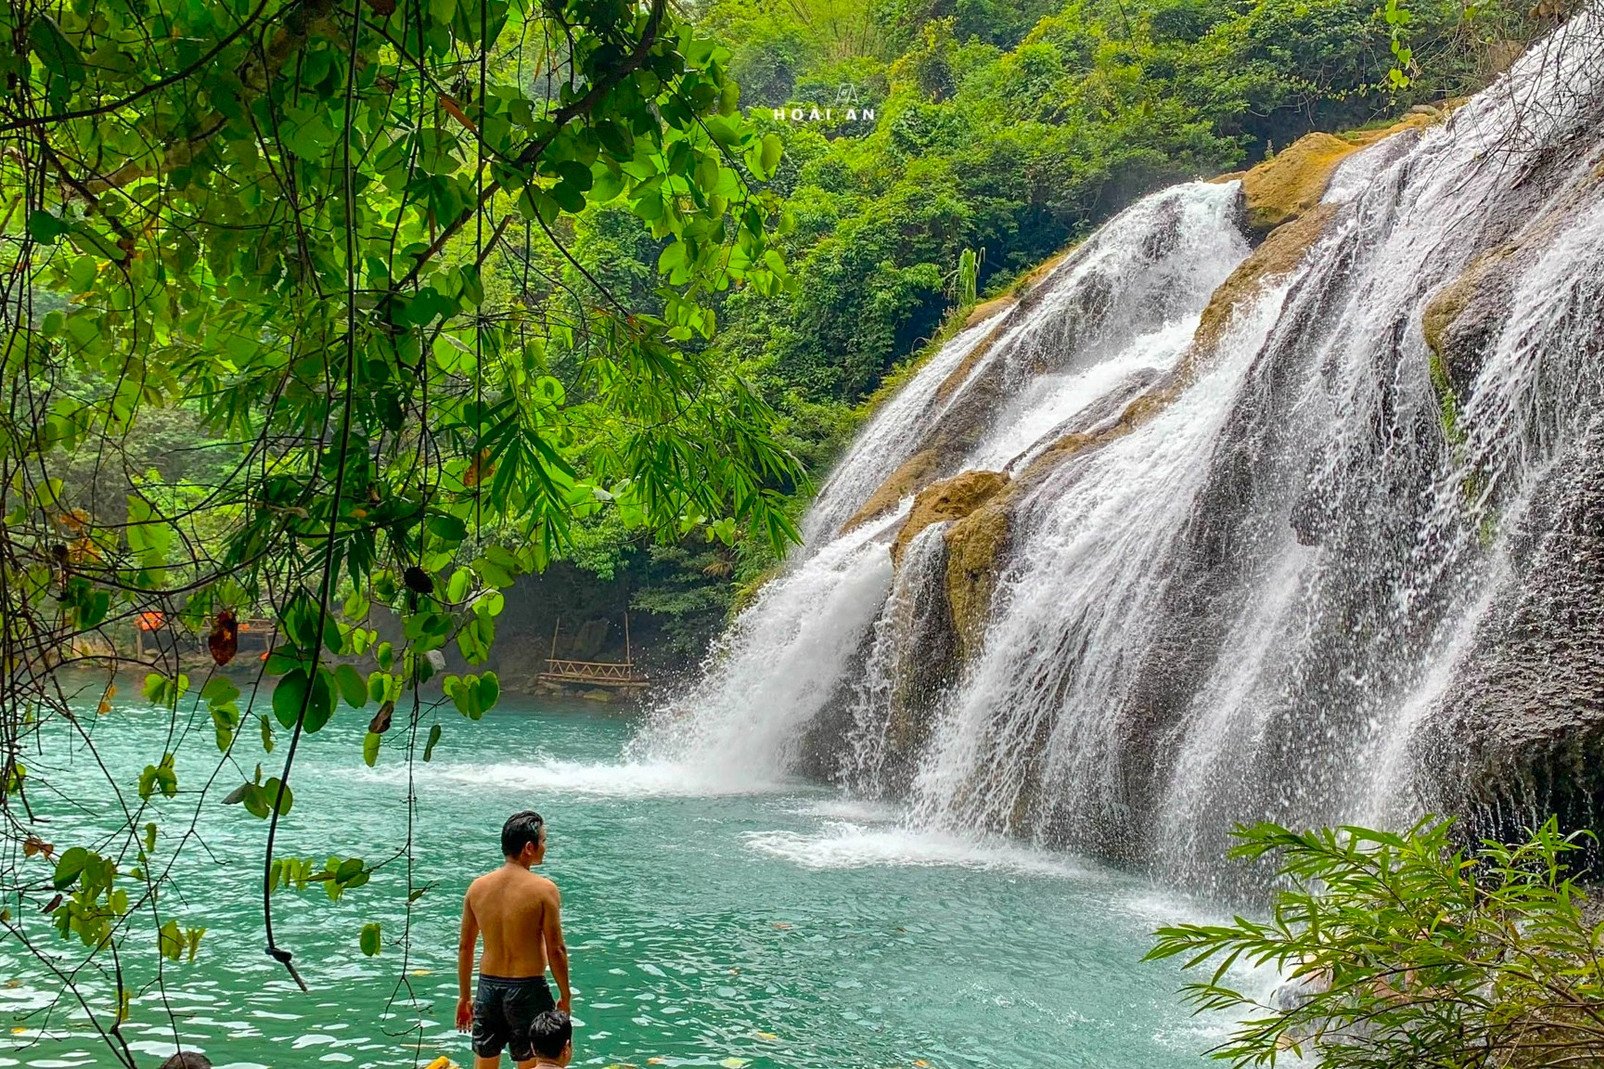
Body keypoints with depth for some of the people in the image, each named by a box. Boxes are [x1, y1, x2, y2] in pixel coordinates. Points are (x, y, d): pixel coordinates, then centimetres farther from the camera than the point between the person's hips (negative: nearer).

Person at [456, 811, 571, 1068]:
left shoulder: (477, 887, 2)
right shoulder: (543, 889, -13)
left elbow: (464, 947, 7)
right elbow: (556, 950, -11)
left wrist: (464, 996, 17)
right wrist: (565, 996, 1)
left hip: (488, 987, 5)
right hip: (527, 989, -4)